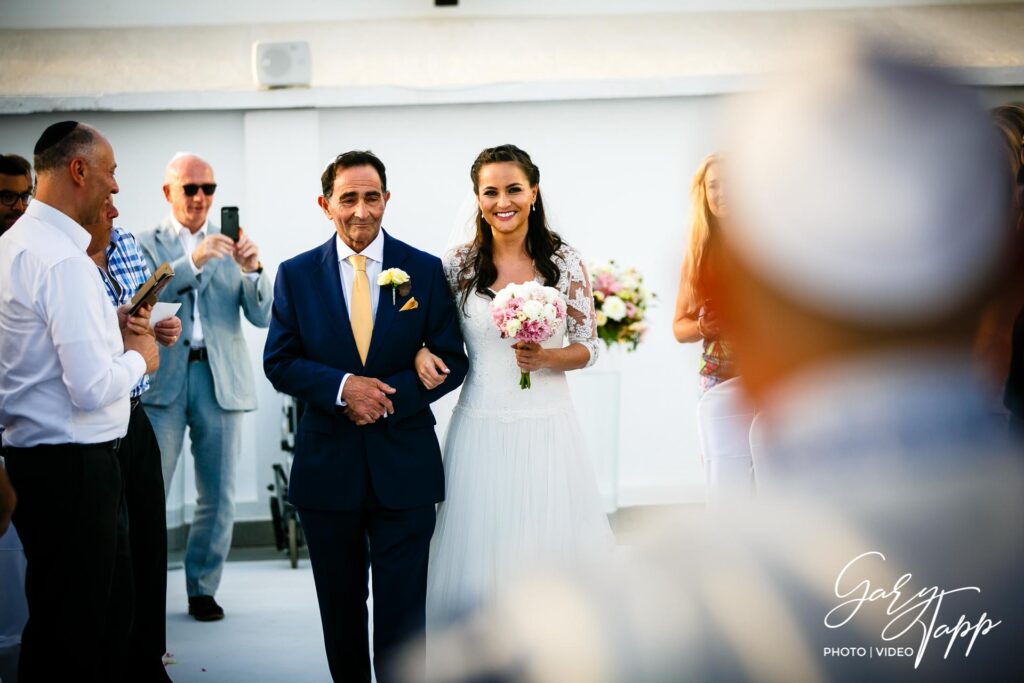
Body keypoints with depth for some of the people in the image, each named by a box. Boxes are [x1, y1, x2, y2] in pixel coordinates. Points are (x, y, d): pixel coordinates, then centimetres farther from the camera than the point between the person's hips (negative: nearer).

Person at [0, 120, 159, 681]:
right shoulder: (62, 258, -20)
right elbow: (92, 388, -24)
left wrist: (111, 333, 10)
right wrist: (137, 358, -5)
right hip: (72, 466, -10)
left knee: (112, 612, 18)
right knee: (71, 635, 1)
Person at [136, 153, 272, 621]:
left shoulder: (231, 244, 11)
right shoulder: (145, 244, 6)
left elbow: (262, 317, 4)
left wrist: (252, 270, -15)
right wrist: (192, 261, -23)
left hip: (221, 379, 2)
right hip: (162, 380, -2)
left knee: (218, 495, 4)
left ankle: (203, 588, 16)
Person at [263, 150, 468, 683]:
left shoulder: (426, 271, 0)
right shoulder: (296, 275, 2)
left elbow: (451, 361, -1)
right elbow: (279, 363, -1)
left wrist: (391, 398, -16)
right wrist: (342, 387, -18)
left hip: (404, 465, -1)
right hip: (327, 465, 1)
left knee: (401, 613, 1)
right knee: (340, 608, 15)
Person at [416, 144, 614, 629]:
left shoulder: (565, 263, 1)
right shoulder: (458, 265, 1)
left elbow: (587, 347, 5)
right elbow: (429, 333, 11)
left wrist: (544, 358, -14)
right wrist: (421, 355, -10)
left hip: (548, 427, 0)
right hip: (481, 427, 0)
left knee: (553, 556, 2)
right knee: (481, 554, 2)